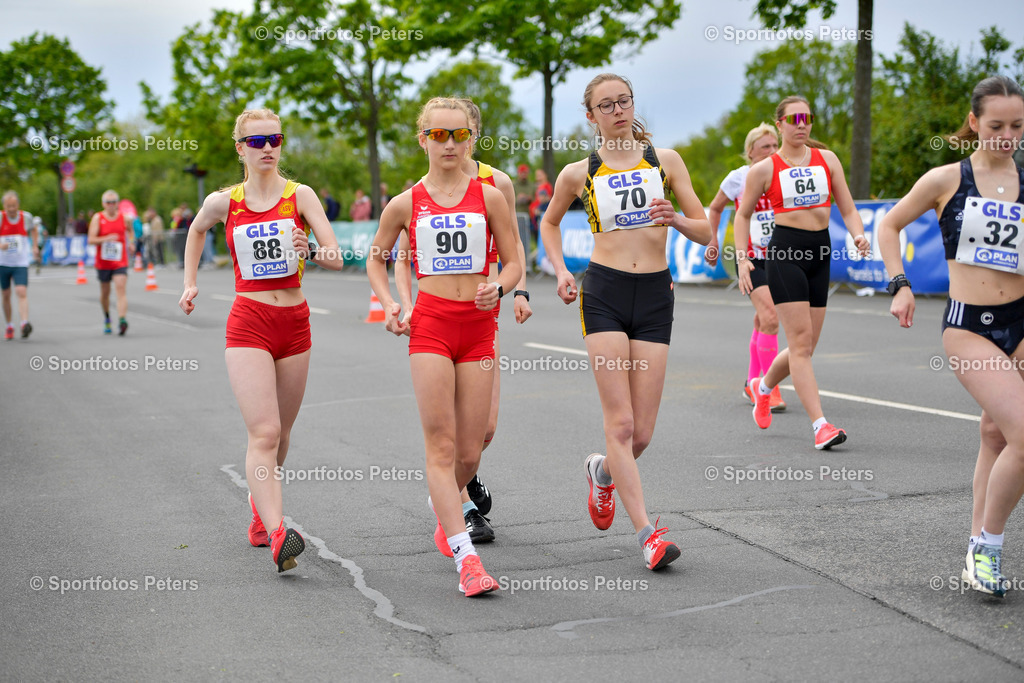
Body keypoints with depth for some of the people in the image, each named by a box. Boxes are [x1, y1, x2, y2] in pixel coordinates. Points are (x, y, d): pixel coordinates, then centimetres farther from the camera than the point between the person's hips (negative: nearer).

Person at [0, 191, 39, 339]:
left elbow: (34, 229, 20)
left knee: (22, 293, -17)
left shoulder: (26, 217, -3)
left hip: (21, 264, -1)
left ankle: (24, 324, -29)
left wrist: (35, 246, 17)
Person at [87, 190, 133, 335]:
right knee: (105, 292, 14)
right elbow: (91, 240, -11)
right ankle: (107, 318, 38)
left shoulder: (125, 218, 2)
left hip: (120, 262, 0)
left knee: (121, 290, -17)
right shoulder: (97, 218, -4)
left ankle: (122, 320, -29)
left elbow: (130, 231, 26)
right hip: (103, 262, 0)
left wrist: (130, 242, 8)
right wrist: (106, 239, -26)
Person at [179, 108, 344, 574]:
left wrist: (312, 252, -28)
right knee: (264, 432, -16)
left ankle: (259, 504, 40)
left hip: (294, 324, 2)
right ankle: (277, 535, -25)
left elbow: (336, 259, -8)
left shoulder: (300, 196, 0)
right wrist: (190, 283, 20)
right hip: (248, 325, -2)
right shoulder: (224, 202, 2)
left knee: (279, 434, 13)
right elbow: (196, 230, 25)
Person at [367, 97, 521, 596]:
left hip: (478, 326, 1)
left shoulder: (488, 197, 4)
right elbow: (376, 258, 18)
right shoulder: (406, 204, 4)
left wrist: (499, 289, -13)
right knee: (441, 443, -9)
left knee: (469, 452, 4)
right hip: (430, 325, -1)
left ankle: (443, 506, 38)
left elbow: (513, 262, 8)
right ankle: (465, 557, -10)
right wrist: (389, 304, 2)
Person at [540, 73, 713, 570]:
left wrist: (675, 220, -12)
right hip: (604, 292, -1)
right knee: (620, 421, -11)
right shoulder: (578, 174, 5)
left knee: (642, 431, 2)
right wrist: (560, 271, 8)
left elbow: (705, 232, 8)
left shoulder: (664, 160, 7)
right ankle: (647, 532, -7)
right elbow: (549, 222, 23)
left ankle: (603, 471, 36)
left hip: (655, 294, 2)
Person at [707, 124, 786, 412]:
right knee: (770, 319, -18)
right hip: (750, 257, -4)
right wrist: (713, 242, 7)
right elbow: (714, 208, 11)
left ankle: (752, 383, 29)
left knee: (763, 321, 13)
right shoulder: (738, 178, -5)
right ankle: (770, 389, -12)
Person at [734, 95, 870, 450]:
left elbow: (847, 208, 10)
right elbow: (743, 215, 10)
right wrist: (742, 259, -1)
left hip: (820, 254, 5)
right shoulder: (764, 169, 1)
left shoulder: (827, 159, 11)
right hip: (784, 252, -5)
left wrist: (858, 235, -10)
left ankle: (763, 387, 38)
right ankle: (820, 425, -15)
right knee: (801, 340, -13)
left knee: (805, 345, 8)